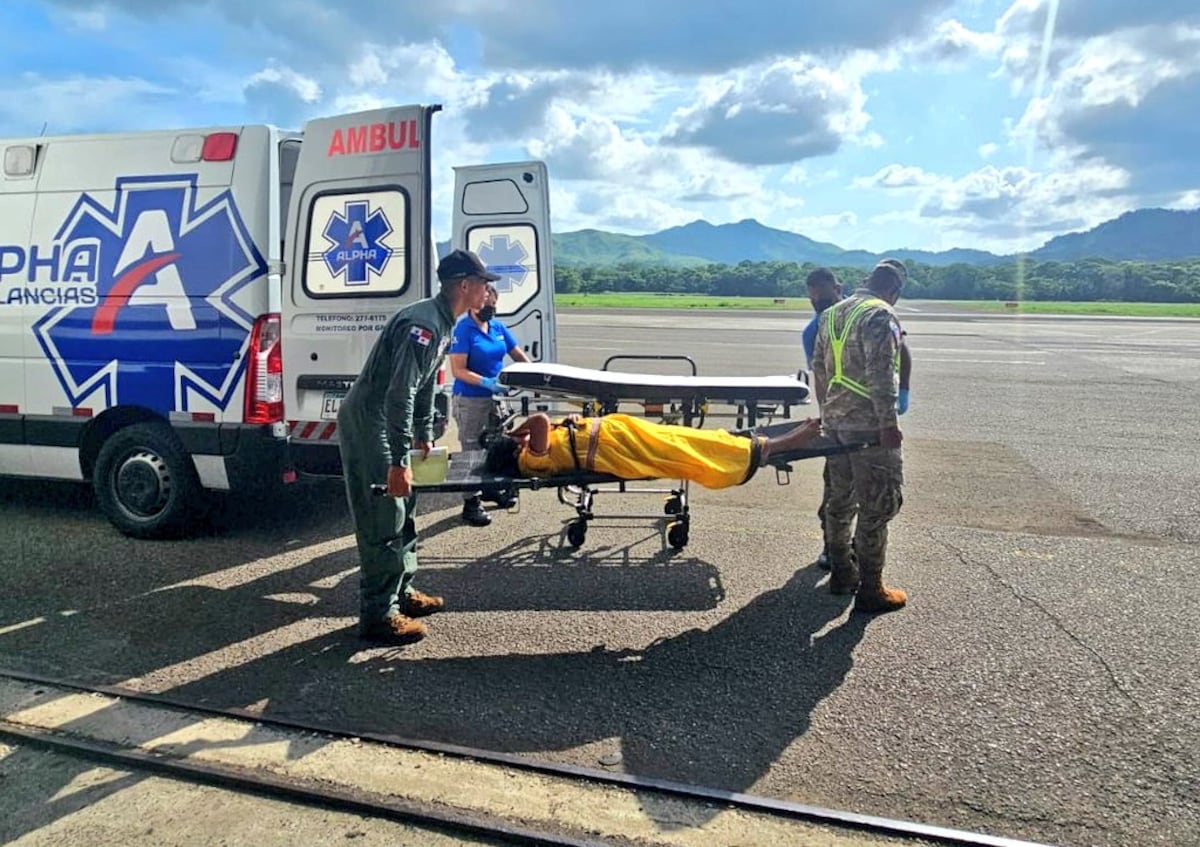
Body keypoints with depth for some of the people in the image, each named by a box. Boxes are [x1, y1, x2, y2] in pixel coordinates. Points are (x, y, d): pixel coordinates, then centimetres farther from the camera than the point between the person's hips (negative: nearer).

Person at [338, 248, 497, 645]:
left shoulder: (441, 323, 9)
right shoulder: (424, 323, -23)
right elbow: (400, 394, -29)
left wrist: (424, 438, 21)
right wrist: (400, 460, -28)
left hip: (382, 421, 11)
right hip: (367, 422, -11)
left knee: (401, 509, 18)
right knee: (383, 521, -6)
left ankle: (401, 591, 31)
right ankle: (378, 615, 4)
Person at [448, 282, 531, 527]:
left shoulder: (498, 327, 6)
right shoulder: (463, 329, -14)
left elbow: (518, 354, 14)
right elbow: (459, 371, -19)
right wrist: (486, 382, -30)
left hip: (495, 397, 7)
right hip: (470, 399, -7)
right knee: (472, 450, 0)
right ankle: (471, 503, 7)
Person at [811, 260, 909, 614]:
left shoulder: (832, 314, 14)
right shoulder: (880, 316, -12)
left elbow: (819, 367, 18)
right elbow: (881, 373, -21)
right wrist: (889, 423, -20)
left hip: (834, 420, 9)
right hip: (868, 424, -9)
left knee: (840, 498, 17)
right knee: (878, 505, -1)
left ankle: (841, 573, 28)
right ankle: (869, 590, 4)